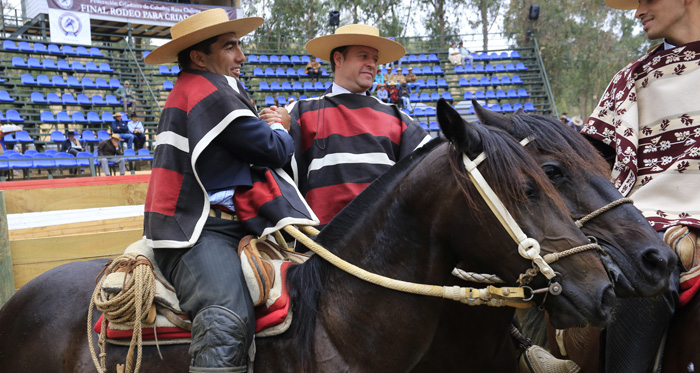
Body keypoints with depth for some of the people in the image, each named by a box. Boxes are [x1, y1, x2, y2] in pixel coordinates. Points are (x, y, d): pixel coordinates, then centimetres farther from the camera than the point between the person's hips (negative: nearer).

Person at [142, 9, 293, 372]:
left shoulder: (190, 91, 25)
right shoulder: (210, 90, -9)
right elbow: (275, 152, -9)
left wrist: (265, 127, 13)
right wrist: (279, 129, 14)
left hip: (219, 225, 11)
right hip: (197, 231, -11)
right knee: (229, 321, -33)